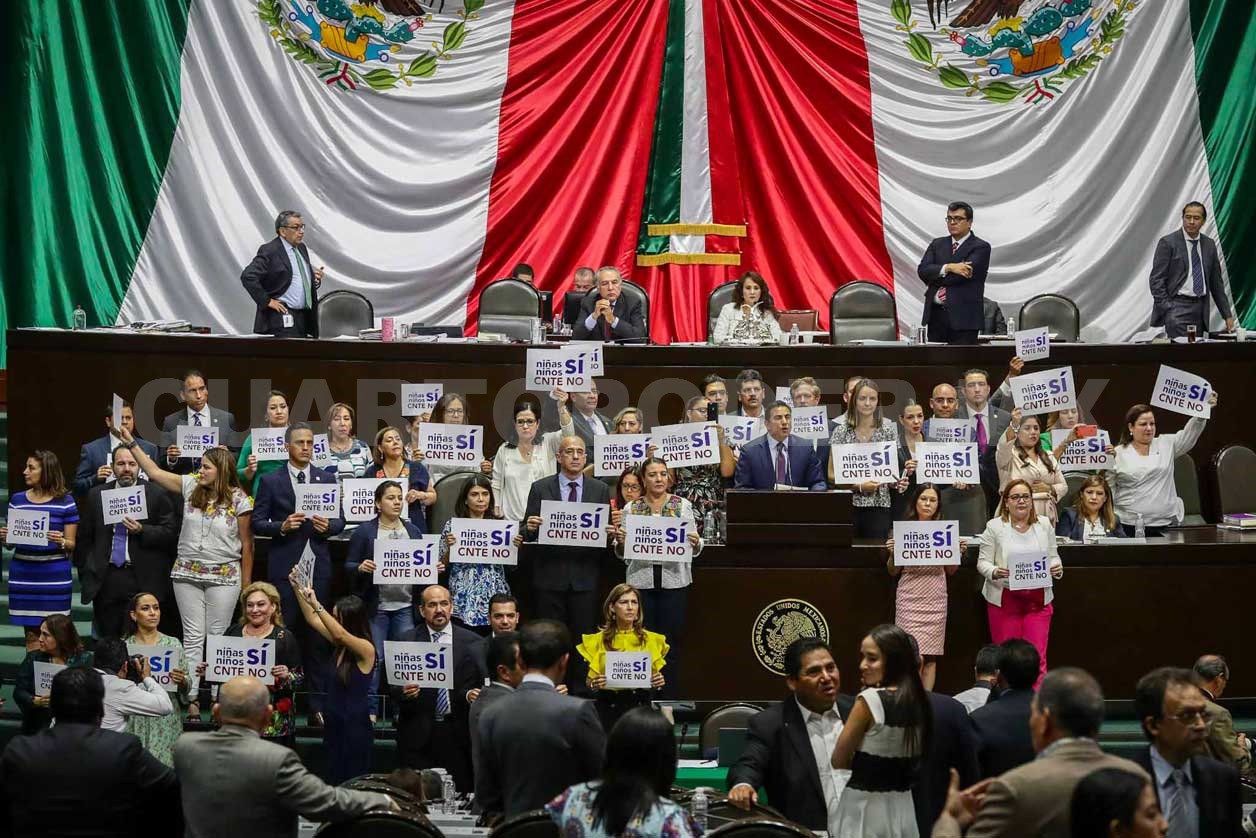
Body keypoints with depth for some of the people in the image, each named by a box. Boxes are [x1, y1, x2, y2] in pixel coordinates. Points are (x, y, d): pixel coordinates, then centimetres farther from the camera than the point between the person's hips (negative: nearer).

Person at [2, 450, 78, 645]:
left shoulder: (65, 501, 0)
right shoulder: (17, 500, 9)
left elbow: (71, 544, 2)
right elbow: (10, 540, 14)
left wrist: (61, 542, -19)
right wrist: (4, 537, -7)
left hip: (54, 574, -3)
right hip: (23, 573, 3)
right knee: (31, 634, 5)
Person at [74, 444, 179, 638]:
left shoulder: (157, 495, 1)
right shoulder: (96, 495, 11)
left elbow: (171, 534, -1)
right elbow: (84, 537, 13)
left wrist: (142, 531, -16)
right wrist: (86, 572, 7)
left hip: (143, 581, -3)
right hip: (105, 581, 3)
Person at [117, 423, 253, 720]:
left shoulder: (239, 500, -6)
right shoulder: (192, 487, 3)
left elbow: (246, 544, -3)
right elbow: (154, 472, 6)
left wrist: (246, 584, -3)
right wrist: (130, 443, 1)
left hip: (224, 576, -3)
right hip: (187, 574, 3)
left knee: (217, 637, 0)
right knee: (193, 636, 2)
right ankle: (192, 697, 2)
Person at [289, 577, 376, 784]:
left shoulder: (366, 649, -13)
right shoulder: (340, 645, 8)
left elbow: (340, 634, -31)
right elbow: (312, 619, 15)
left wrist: (316, 604, -34)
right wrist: (297, 588, 7)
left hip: (355, 726, -7)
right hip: (333, 724, 7)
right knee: (334, 781, 8)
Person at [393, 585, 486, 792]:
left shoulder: (472, 642, 5)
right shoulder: (407, 641, 5)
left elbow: (483, 682, 3)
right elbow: (394, 685, 4)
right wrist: (403, 691, -17)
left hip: (458, 734, 0)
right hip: (418, 734, 0)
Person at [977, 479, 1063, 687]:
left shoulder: (1044, 525, 11)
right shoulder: (995, 527, 0)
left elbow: (1053, 557, 16)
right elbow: (983, 562, -1)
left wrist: (1057, 568, -6)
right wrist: (995, 572, -22)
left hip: (1038, 600, 2)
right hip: (1005, 599, -2)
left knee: (1037, 658, -5)